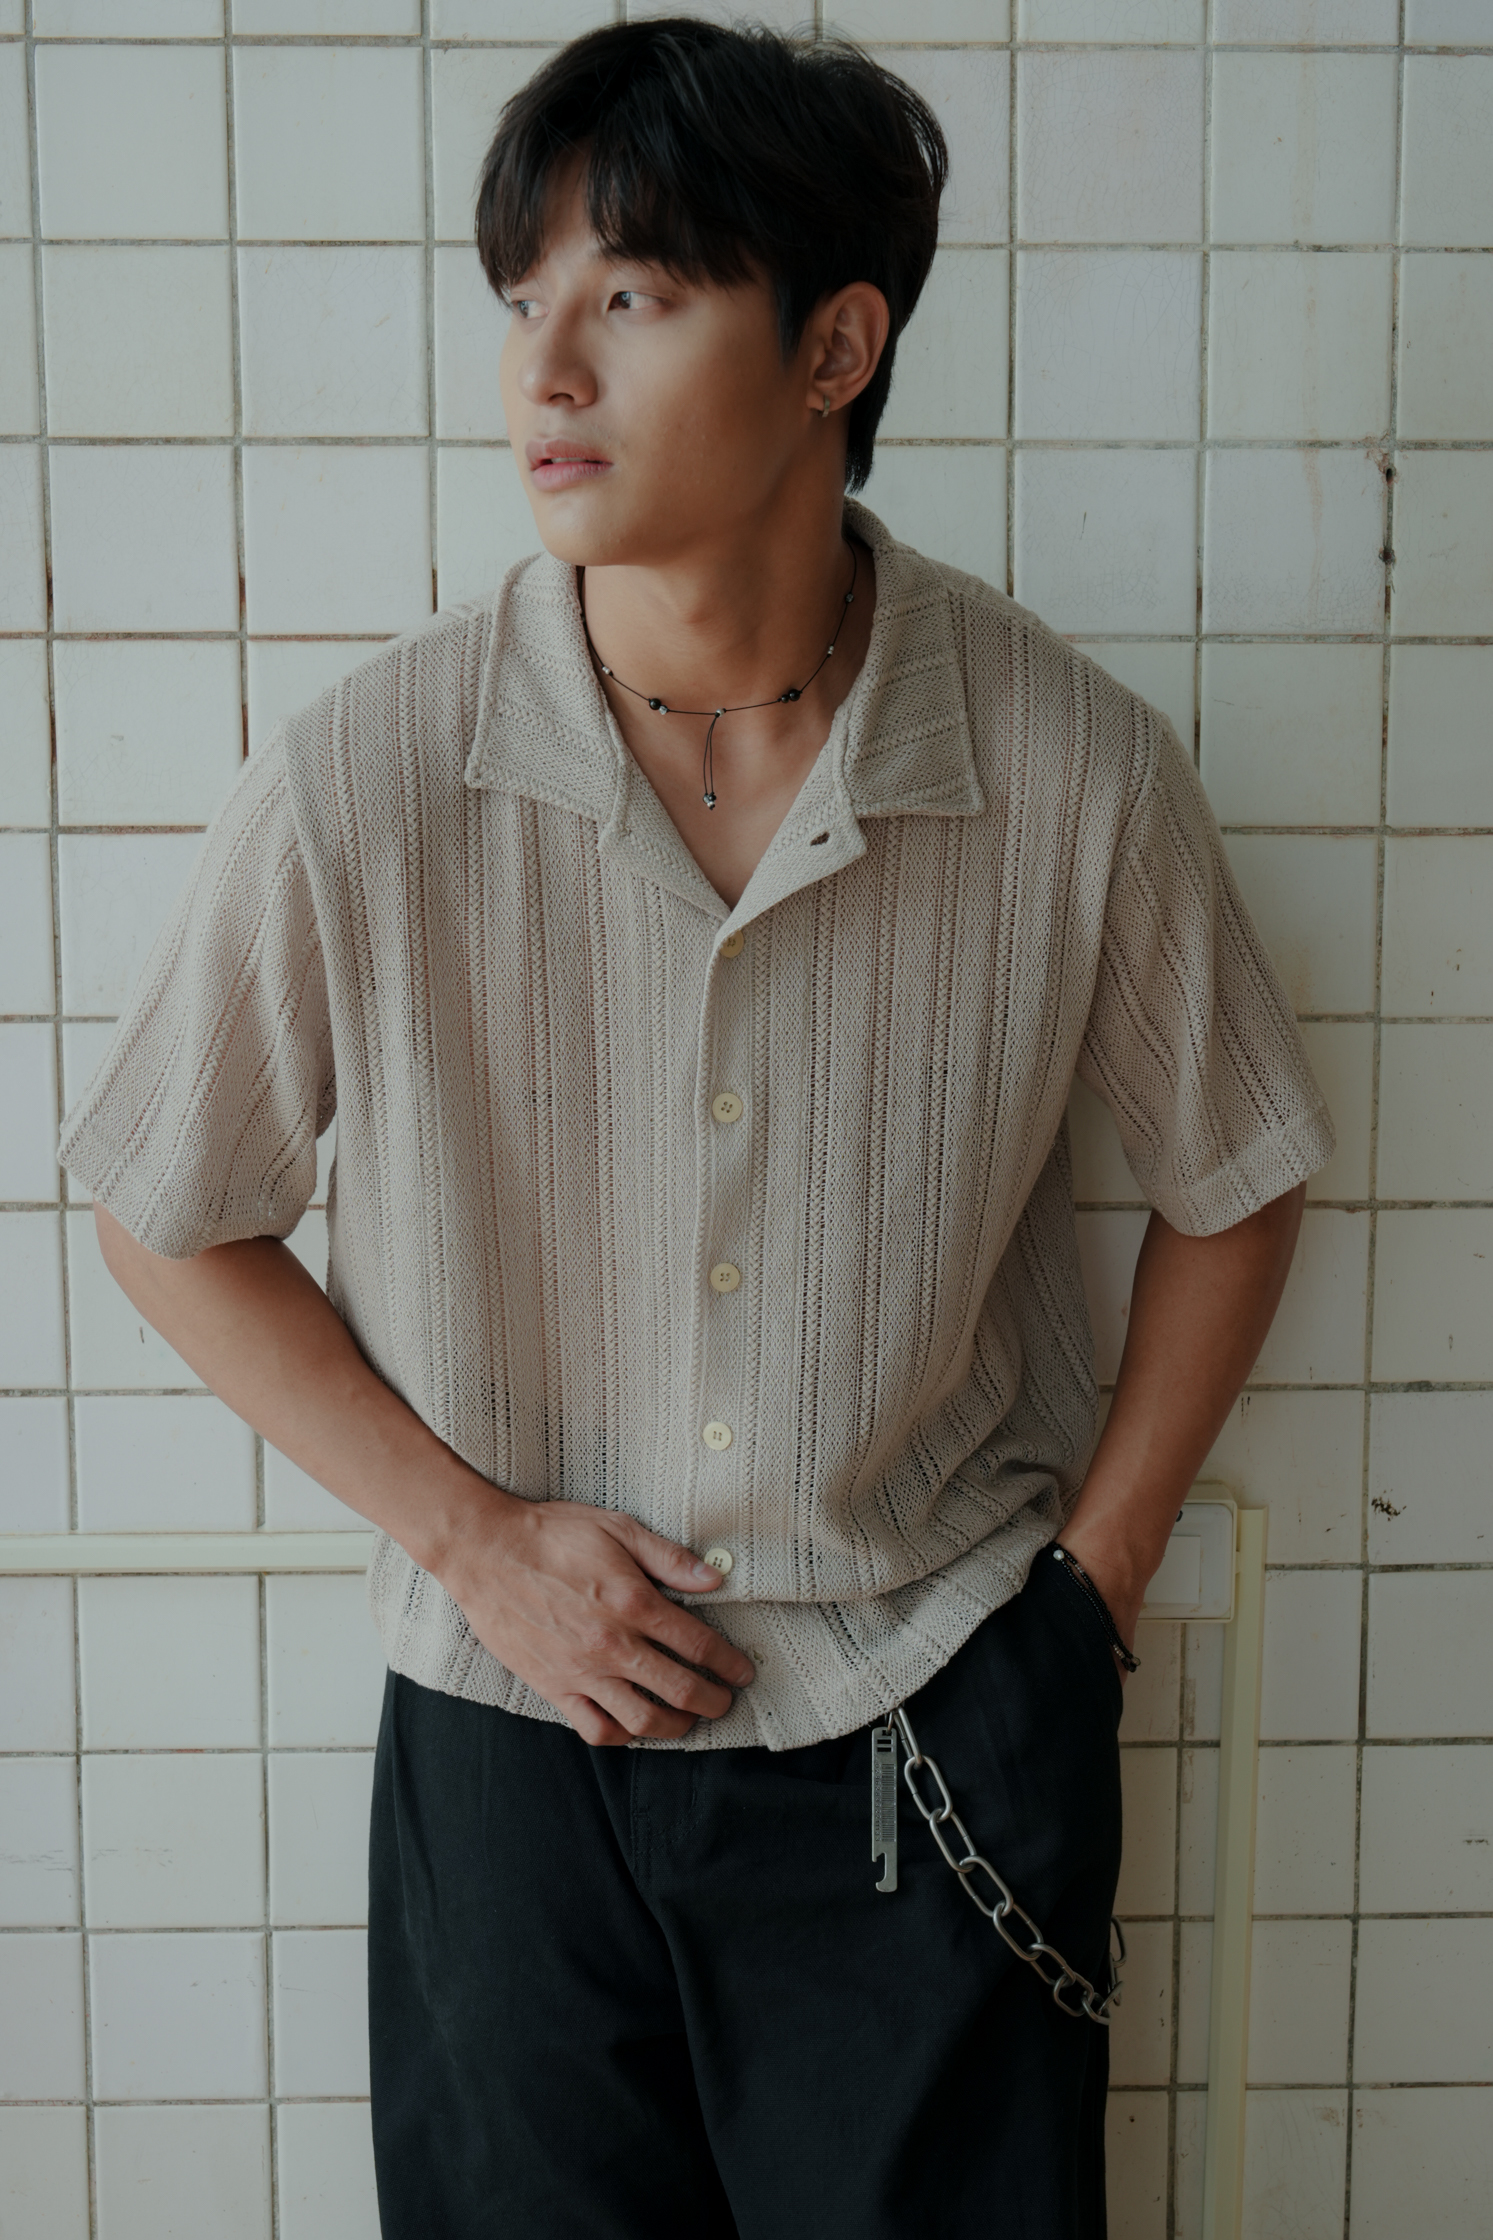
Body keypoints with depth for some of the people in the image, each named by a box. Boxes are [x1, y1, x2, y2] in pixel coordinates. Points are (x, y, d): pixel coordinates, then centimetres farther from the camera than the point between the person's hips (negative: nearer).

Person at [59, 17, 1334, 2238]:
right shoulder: (361, 783, -15)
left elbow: (1233, 1182, 2)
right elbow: (170, 1222, -2)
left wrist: (1094, 1574, -1)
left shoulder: (1075, 770, -14)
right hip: (517, 1740, 1)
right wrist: (478, 1539, -6)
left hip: (946, 1742, 0)